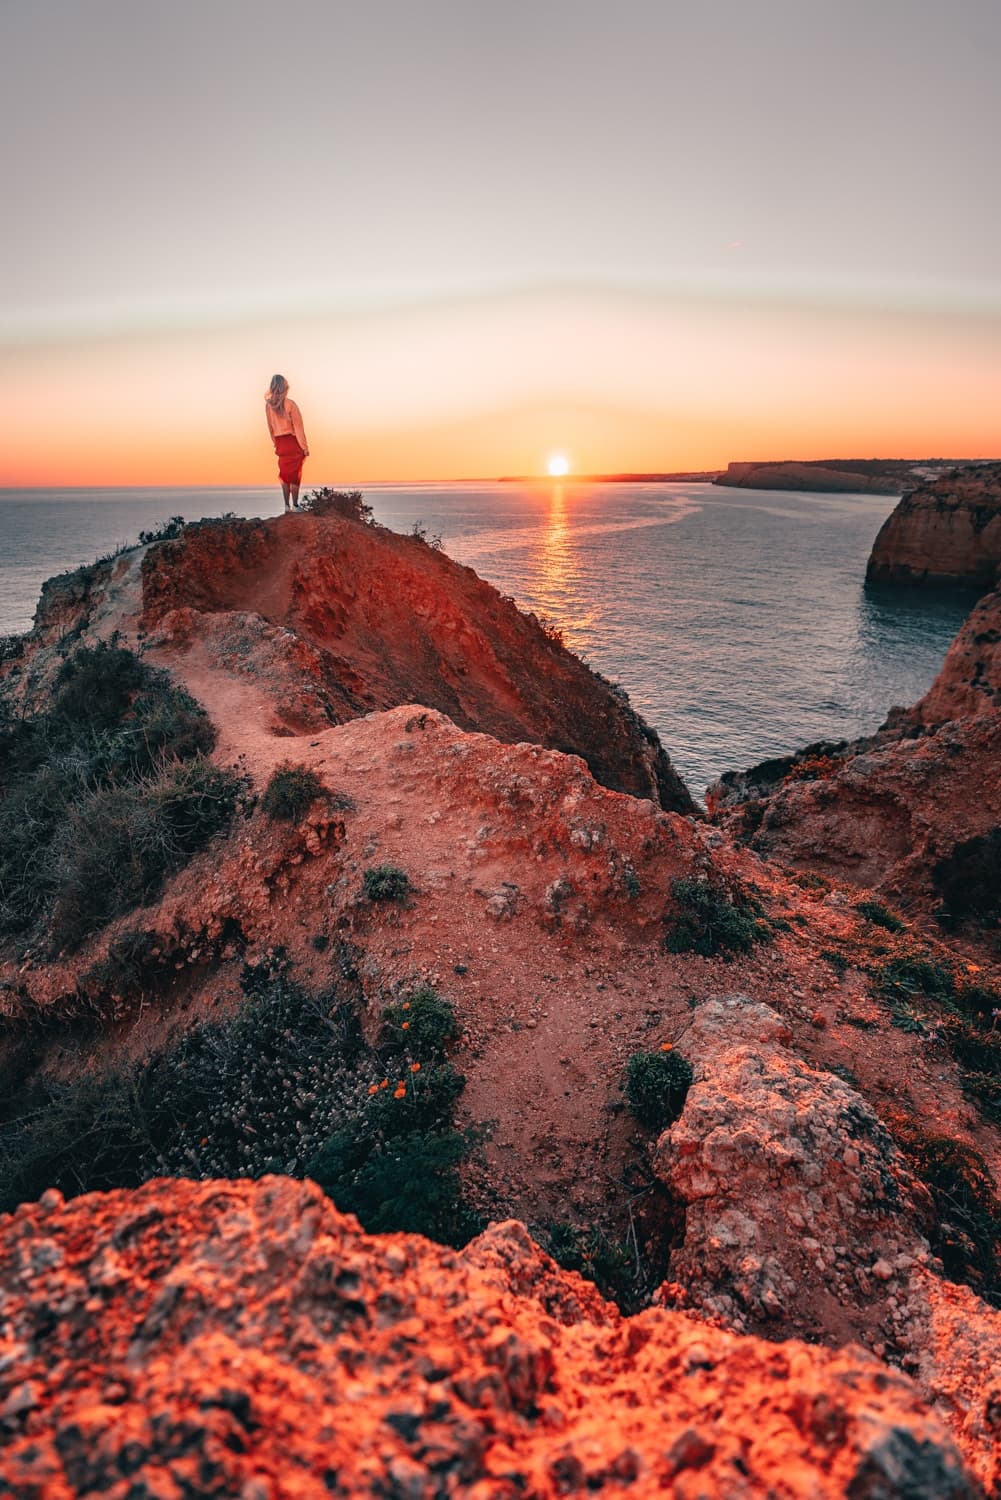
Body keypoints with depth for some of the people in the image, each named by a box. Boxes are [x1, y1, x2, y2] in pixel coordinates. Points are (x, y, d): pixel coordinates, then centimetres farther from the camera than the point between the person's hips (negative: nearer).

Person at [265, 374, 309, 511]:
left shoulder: (268, 404, -1)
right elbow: (298, 428, -13)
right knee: (295, 475, 3)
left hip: (280, 442, 4)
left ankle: (287, 506, 13)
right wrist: (305, 447, -8)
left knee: (284, 474, 13)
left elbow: (270, 426, 7)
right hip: (293, 442, -4)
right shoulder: (290, 404, -15)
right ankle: (295, 506, 4)